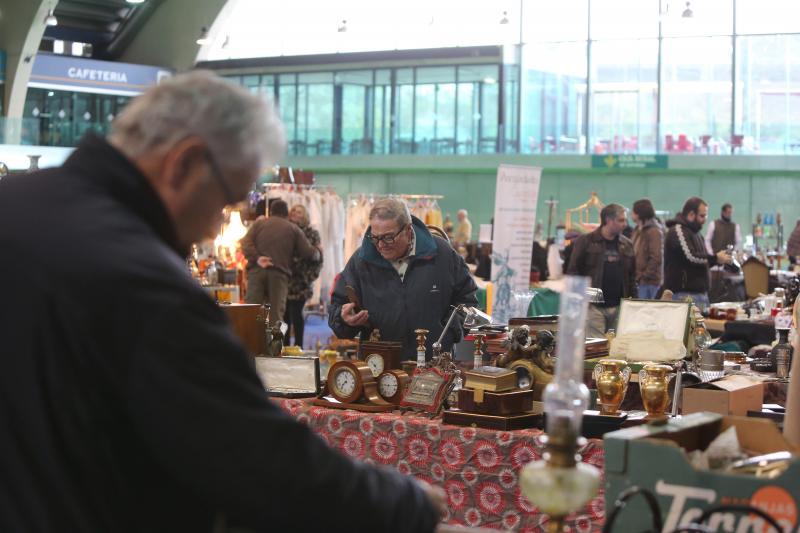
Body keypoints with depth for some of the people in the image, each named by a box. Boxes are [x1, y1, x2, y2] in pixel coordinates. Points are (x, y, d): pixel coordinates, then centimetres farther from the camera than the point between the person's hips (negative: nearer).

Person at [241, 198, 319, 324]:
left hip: (257, 271, 1)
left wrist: (256, 258, -9)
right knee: (276, 313, 0)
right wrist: (319, 253, 30)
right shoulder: (293, 229, 15)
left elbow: (246, 243, 1)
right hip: (279, 273, -1)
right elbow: (308, 252, 10)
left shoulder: (259, 223, 17)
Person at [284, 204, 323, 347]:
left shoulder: (311, 234, 4)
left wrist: (309, 277, -7)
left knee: (295, 313, -5)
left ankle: (298, 345, 3)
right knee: (284, 314, 4)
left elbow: (316, 258, 0)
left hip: (299, 281, -3)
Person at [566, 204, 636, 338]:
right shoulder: (585, 241, 0)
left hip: (619, 307, 4)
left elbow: (632, 275, 17)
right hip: (593, 306, -4)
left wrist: (631, 299, 6)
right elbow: (573, 271, -1)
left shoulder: (627, 245, 13)